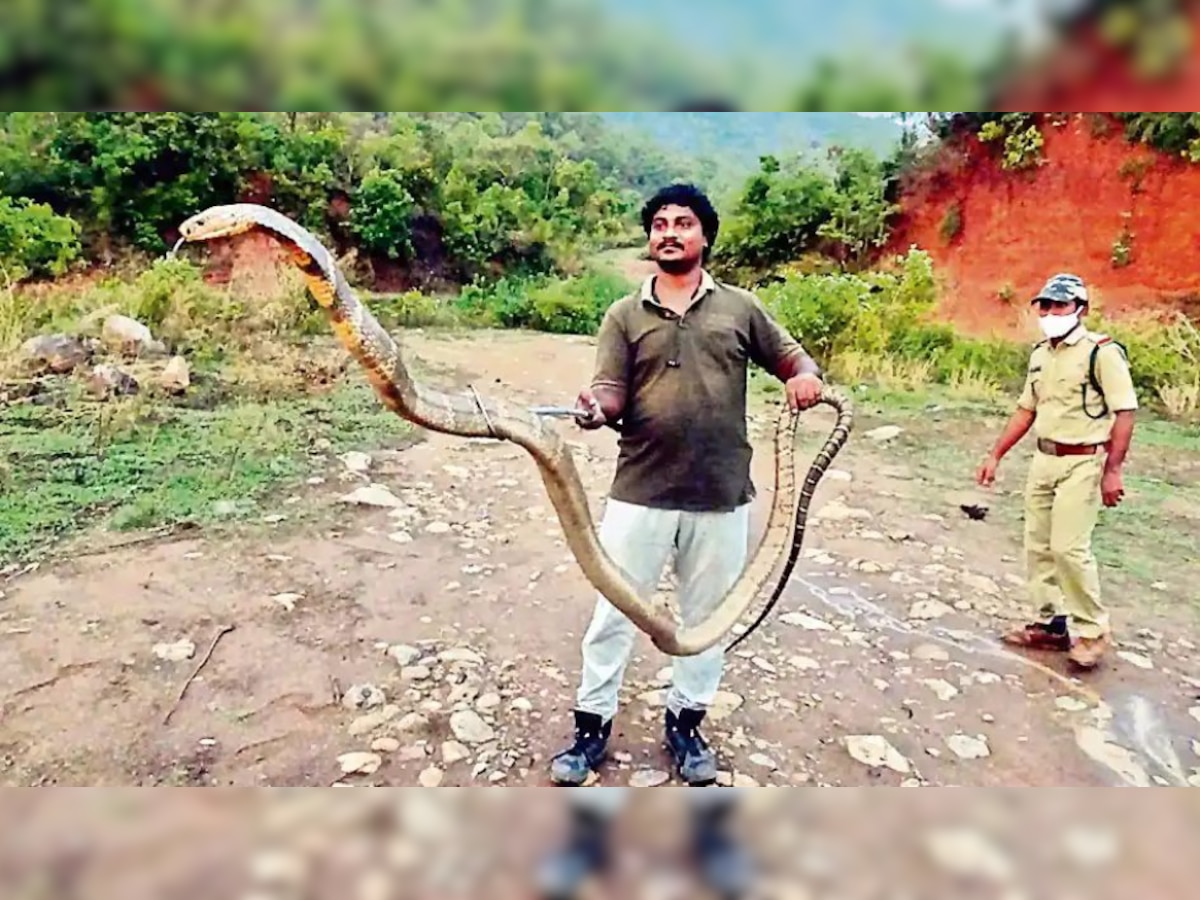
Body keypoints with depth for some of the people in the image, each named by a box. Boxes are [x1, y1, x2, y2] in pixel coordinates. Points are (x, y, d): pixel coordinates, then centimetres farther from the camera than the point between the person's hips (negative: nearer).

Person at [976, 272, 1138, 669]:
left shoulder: (1101, 351, -11)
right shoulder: (1040, 354, 11)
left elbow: (1124, 412, -14)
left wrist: (1112, 470, -18)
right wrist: (996, 455, 14)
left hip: (1082, 464, -8)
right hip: (1044, 461, 8)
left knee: (1069, 547, -11)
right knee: (1038, 546, 10)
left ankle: (1092, 630, 6)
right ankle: (1052, 624, 22)